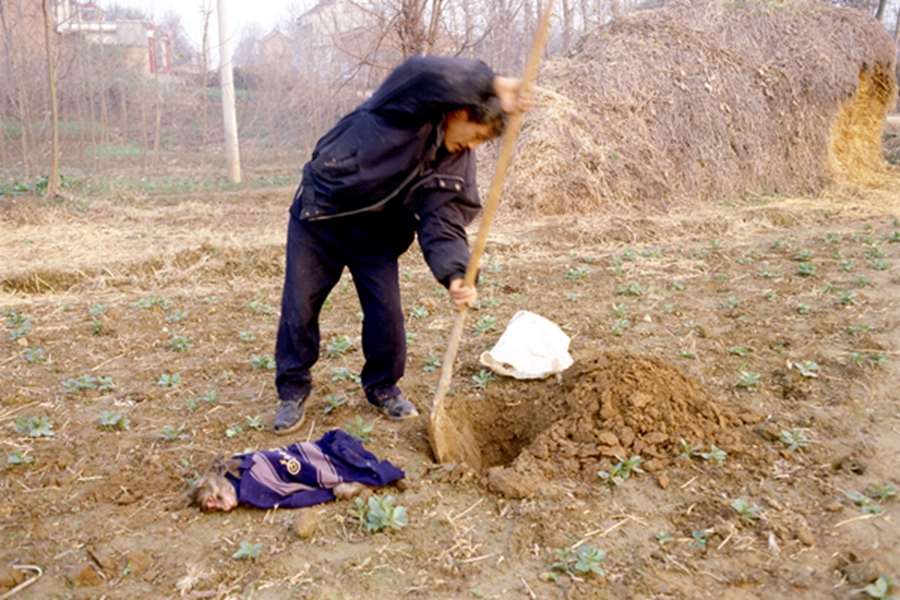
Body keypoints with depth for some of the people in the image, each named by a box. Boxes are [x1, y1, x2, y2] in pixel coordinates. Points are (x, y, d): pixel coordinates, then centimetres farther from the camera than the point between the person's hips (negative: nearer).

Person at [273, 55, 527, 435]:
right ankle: (293, 391, 21)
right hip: (319, 216, -4)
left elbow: (442, 224, -17)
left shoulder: (457, 163, -8)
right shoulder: (412, 105, -22)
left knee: (386, 314, 0)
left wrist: (453, 275, -34)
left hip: (376, 234, 4)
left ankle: (382, 387, 25)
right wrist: (493, 84, -40)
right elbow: (427, 75, -46)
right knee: (299, 308, 2)